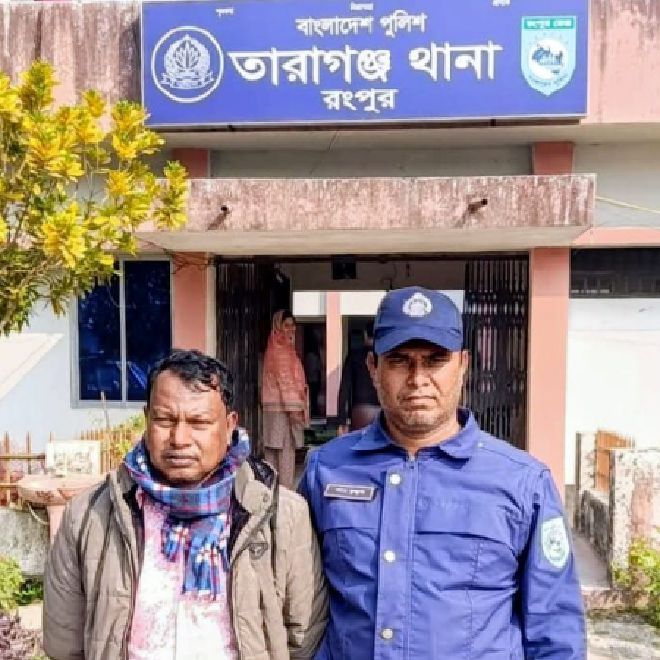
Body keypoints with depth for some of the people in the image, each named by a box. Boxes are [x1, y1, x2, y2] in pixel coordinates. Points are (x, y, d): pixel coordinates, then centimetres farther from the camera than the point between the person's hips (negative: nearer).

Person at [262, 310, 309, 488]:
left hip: (283, 406, 9)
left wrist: (297, 406, 18)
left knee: (275, 450, 9)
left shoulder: (286, 348, 18)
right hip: (282, 407, -9)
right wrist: (293, 408, -20)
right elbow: (284, 380, -17)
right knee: (286, 450, -8)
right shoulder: (279, 350, -10)